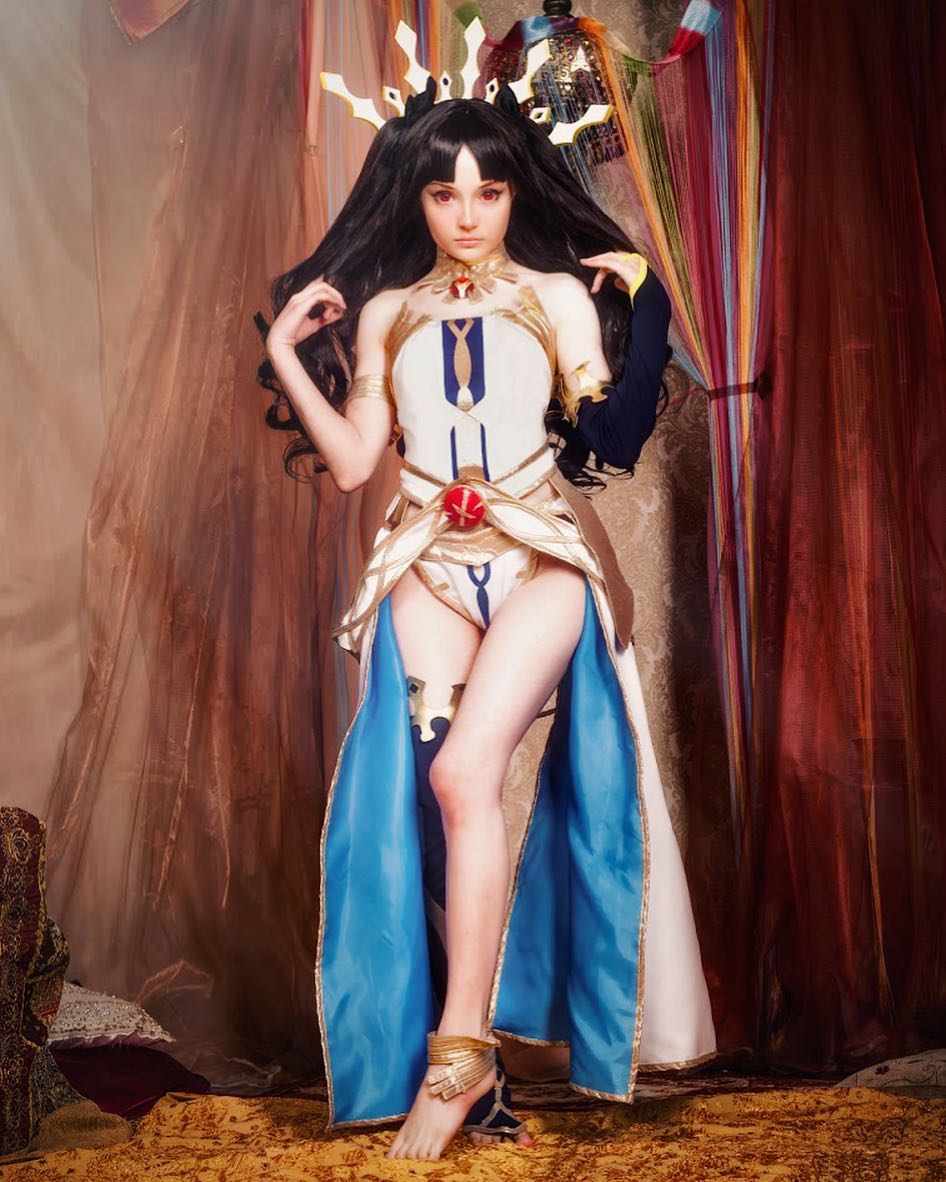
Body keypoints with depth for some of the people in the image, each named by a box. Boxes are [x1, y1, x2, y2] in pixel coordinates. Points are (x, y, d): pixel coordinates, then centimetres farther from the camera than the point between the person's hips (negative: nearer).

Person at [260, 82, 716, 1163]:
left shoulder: (563, 297, 8)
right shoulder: (383, 314, 14)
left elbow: (611, 441, -4)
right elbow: (350, 462, 8)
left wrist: (647, 307, -8)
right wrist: (286, 359, 3)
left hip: (541, 556, -2)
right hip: (430, 568, 2)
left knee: (464, 773, -22)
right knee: (440, 790, -10)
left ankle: (459, 1052, -12)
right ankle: (478, 1074, 0)